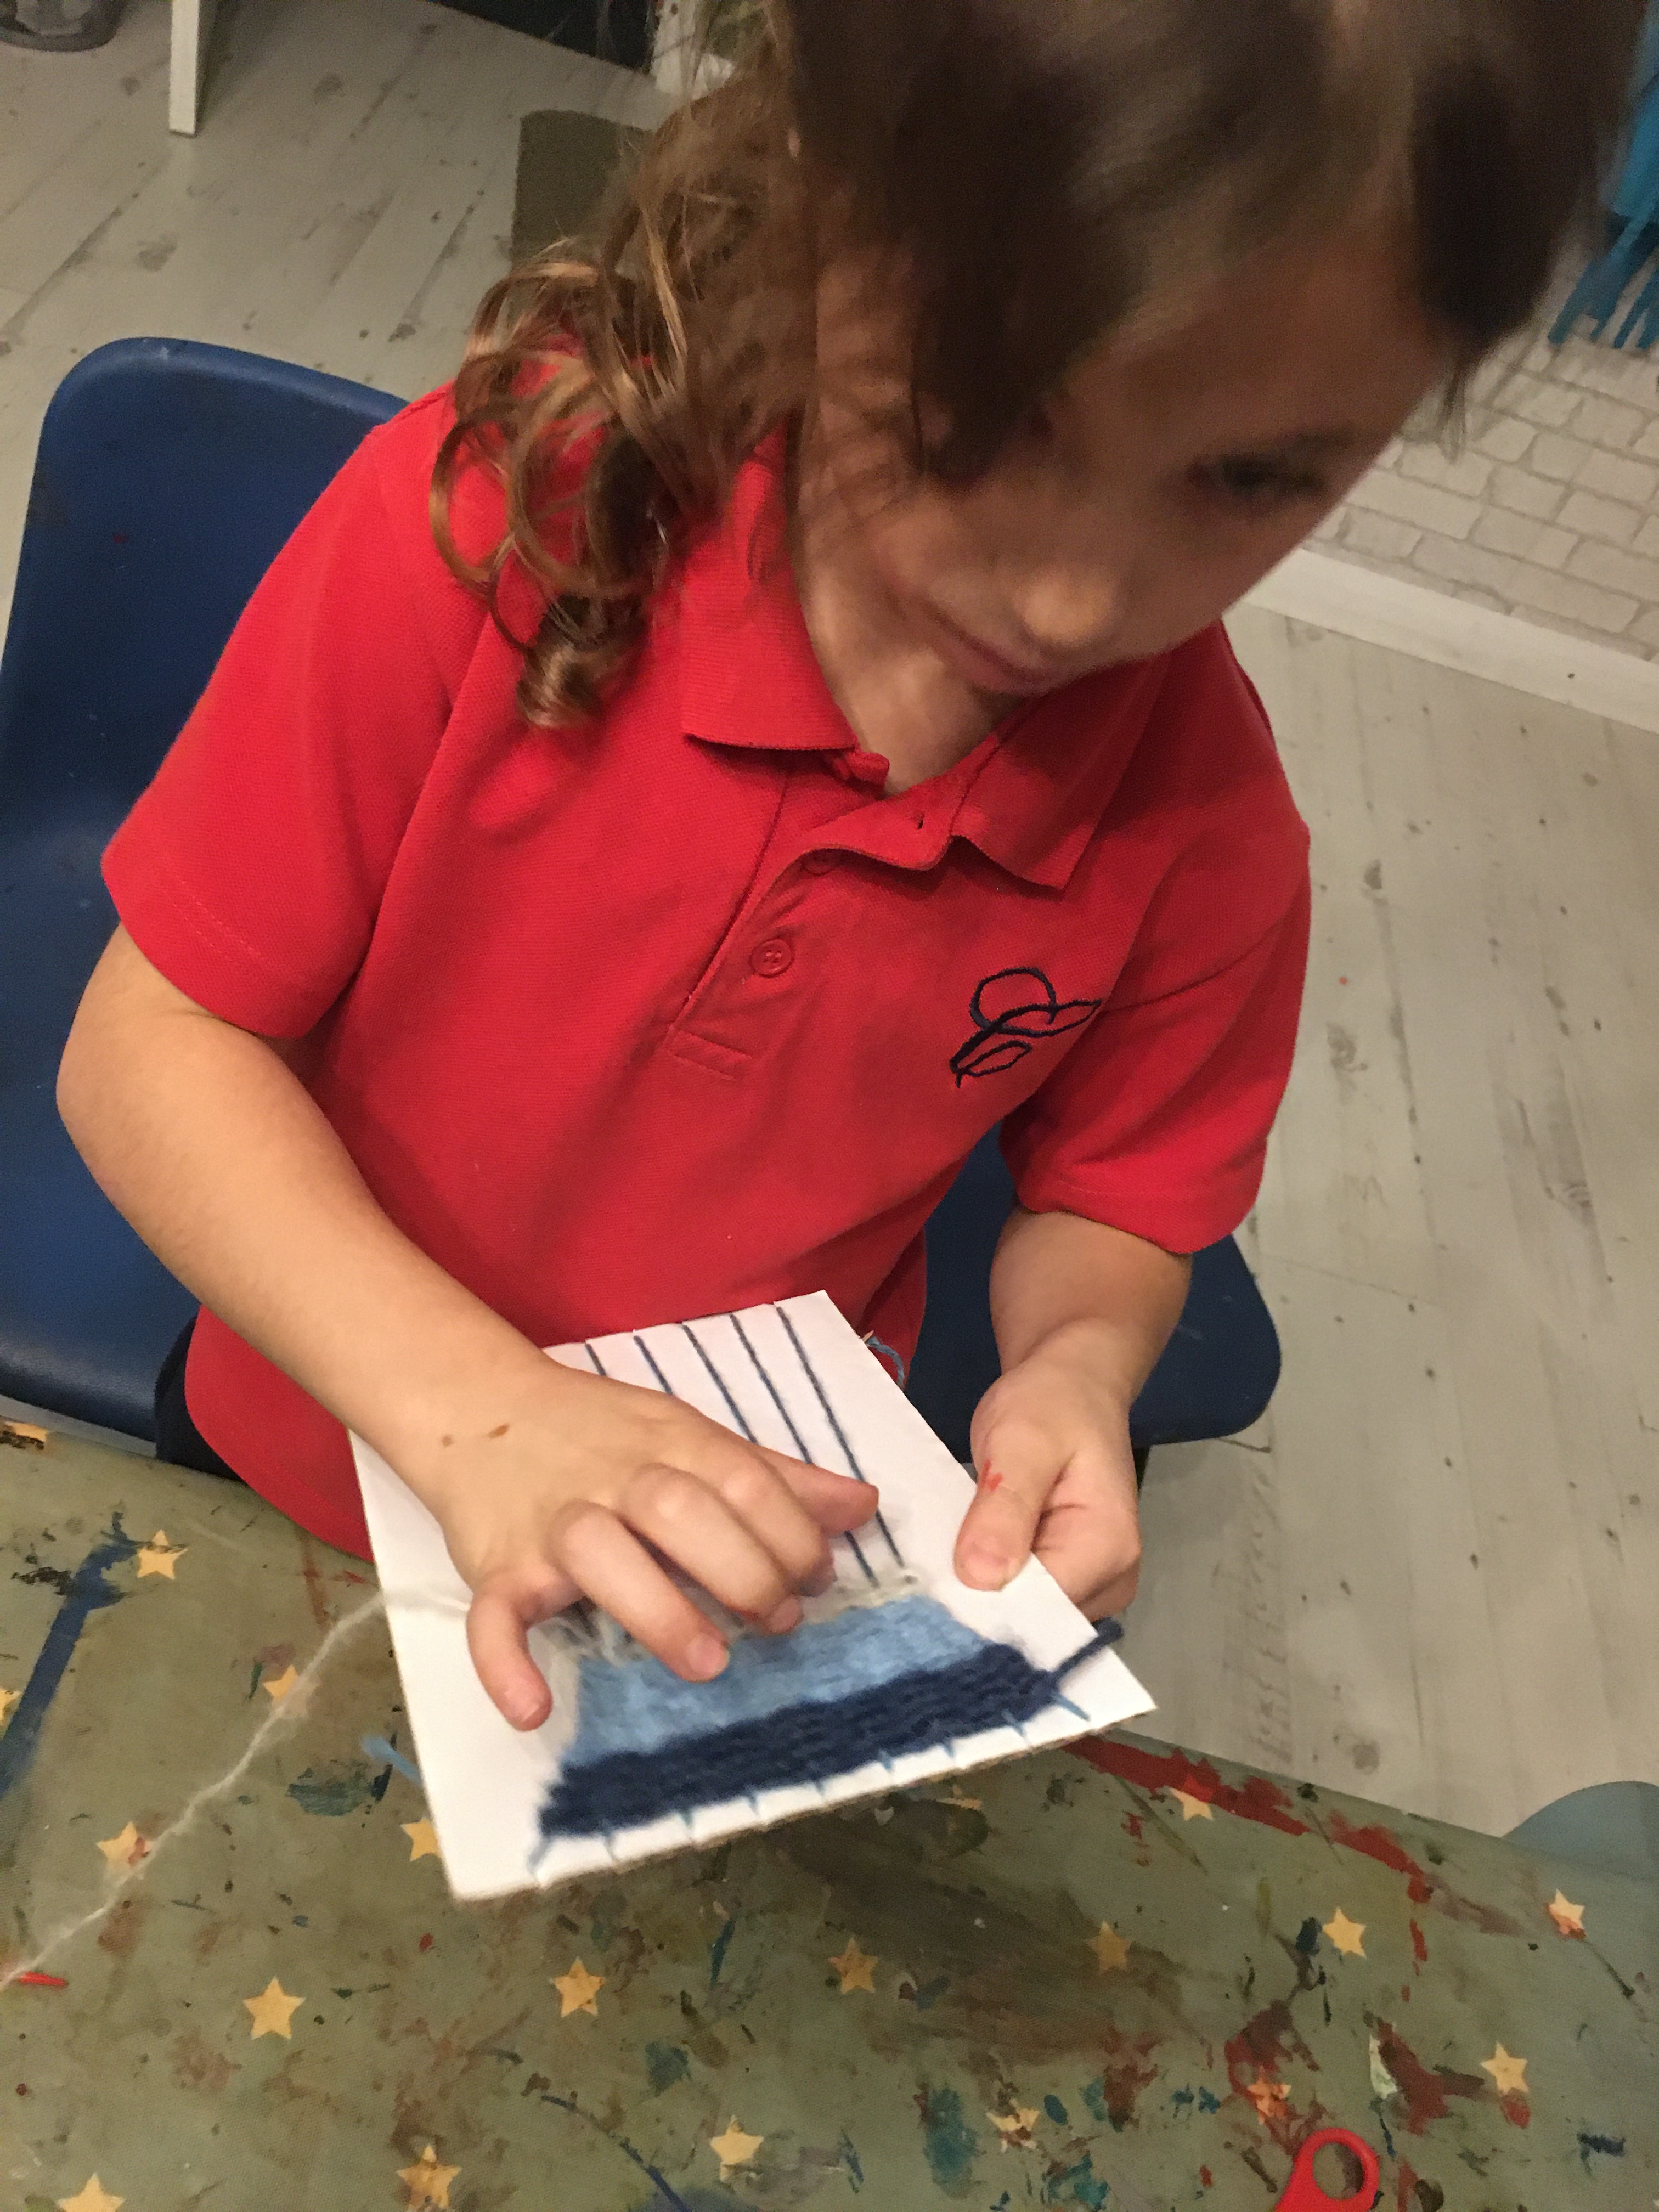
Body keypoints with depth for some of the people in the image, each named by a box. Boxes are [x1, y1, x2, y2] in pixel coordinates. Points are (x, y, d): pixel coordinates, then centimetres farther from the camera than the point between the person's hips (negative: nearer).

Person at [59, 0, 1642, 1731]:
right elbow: (147, 1042, -22)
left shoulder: (1207, 824, -19)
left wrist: (1073, 1366, -25)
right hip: (309, 1454, 1)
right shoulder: (496, 521, -27)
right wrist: (473, 1406, -34)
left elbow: (1107, 1200, -3)